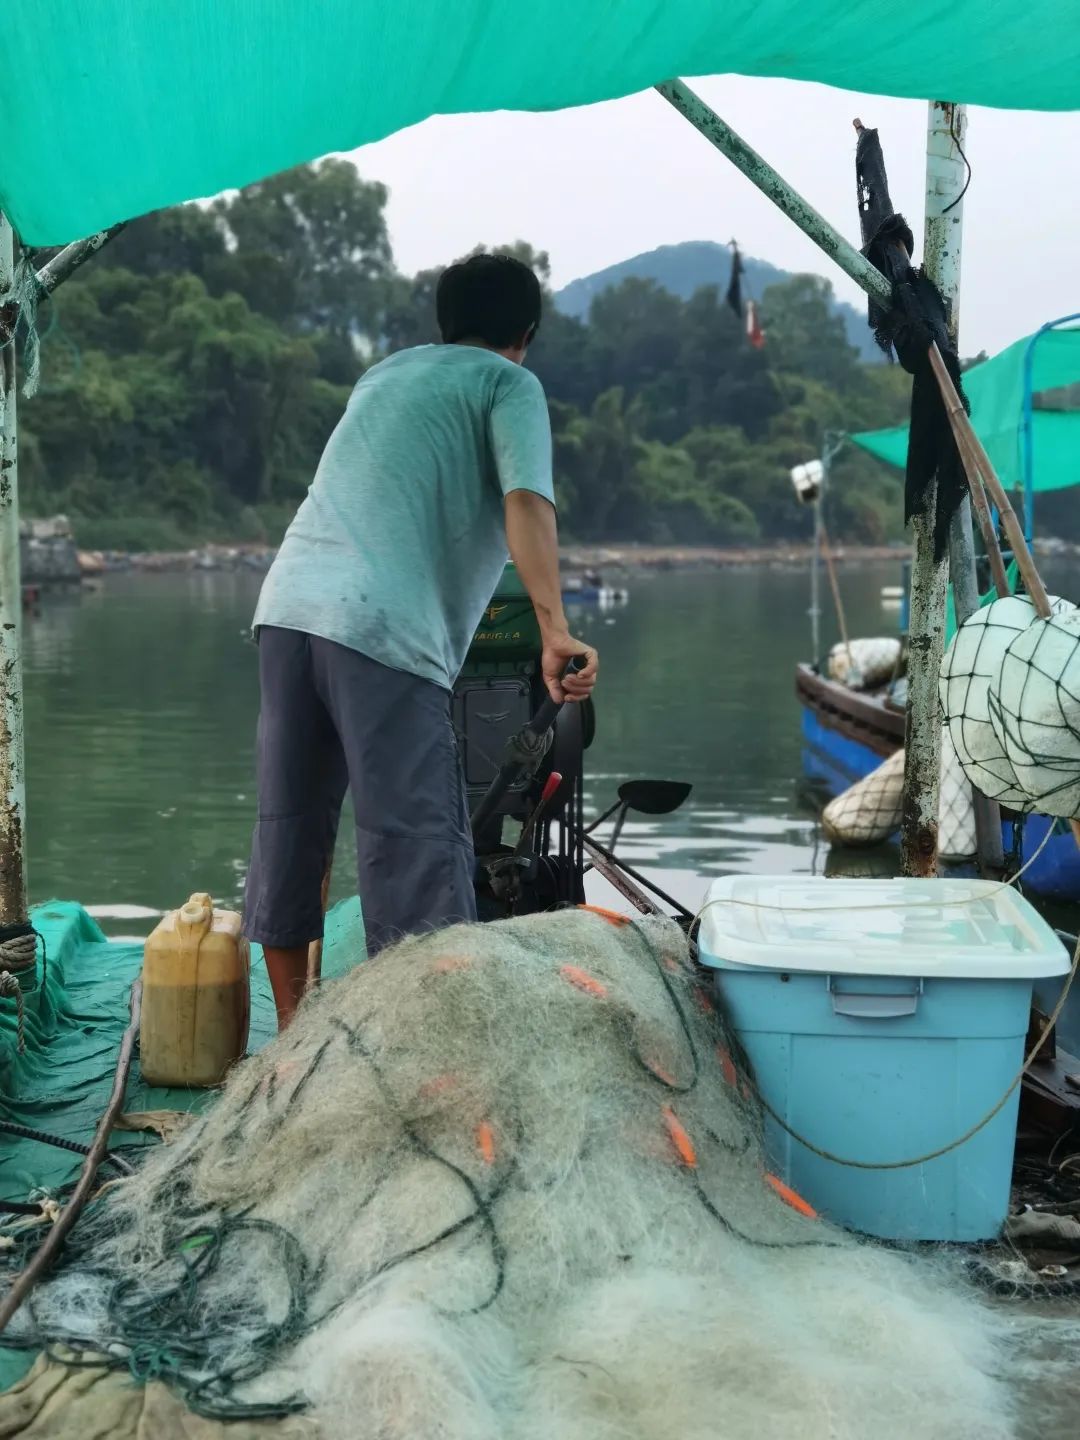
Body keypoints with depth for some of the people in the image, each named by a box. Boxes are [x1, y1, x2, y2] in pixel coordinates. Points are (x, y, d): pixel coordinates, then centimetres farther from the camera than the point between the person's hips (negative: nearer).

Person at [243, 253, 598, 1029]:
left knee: (291, 827, 12)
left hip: (289, 601, 7)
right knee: (418, 841, -6)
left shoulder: (385, 373, 29)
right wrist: (556, 632, -18)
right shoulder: (509, 383, 9)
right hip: (382, 625, -7)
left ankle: (293, 1032, 21)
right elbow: (527, 501, -9)